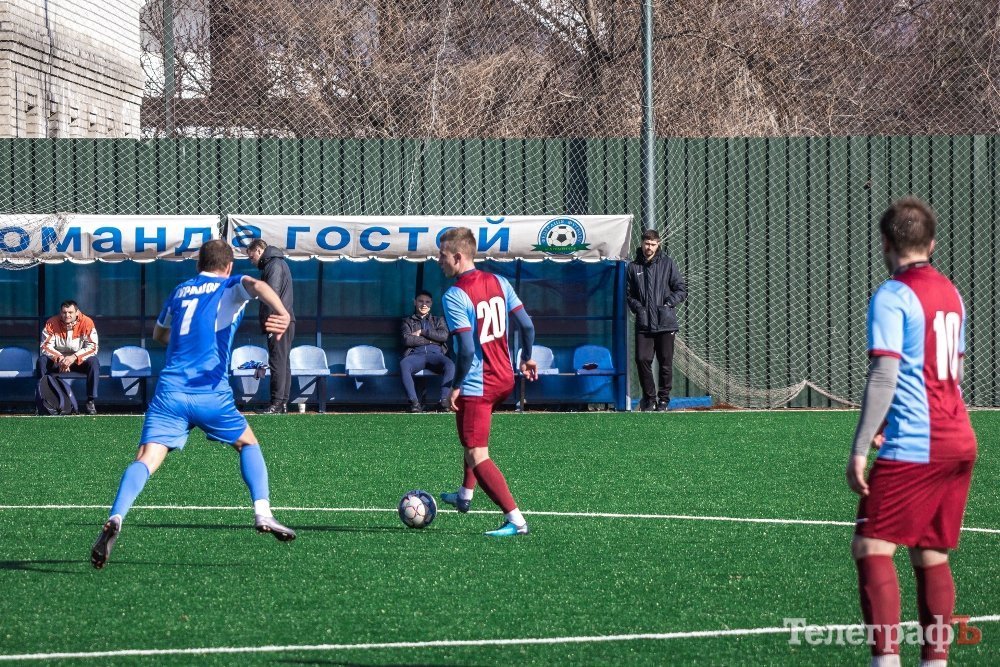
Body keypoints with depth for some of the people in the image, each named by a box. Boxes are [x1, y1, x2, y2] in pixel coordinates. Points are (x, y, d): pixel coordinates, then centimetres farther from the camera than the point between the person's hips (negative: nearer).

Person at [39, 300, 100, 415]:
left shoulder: (86, 323, -14)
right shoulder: (52, 323, -12)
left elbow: (92, 347, -18)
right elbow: (45, 346, -13)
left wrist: (74, 357, -32)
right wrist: (59, 358, -31)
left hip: (79, 361, -1)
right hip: (57, 359, 1)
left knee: (94, 362, -30)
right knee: (42, 361, -27)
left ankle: (90, 401, -26)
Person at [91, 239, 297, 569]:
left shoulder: (180, 291, 23)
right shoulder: (231, 287, 11)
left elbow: (159, 334, 40)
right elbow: (257, 285, -14)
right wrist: (280, 311, -33)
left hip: (170, 390, 2)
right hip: (212, 393, -2)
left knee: (146, 459, -11)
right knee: (248, 444, 22)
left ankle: (115, 520, -34)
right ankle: (263, 513, 6)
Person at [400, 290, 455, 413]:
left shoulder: (438, 321, 28)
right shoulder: (408, 321, 25)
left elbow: (444, 336, 6)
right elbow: (407, 340, 4)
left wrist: (422, 332, 2)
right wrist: (430, 339, 1)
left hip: (435, 354, 1)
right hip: (416, 354, -1)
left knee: (450, 365, -35)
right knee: (403, 364, -38)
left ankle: (444, 400, -39)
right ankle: (414, 402, -43)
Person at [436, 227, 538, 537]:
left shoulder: (454, 296, -19)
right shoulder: (499, 283, 3)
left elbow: (467, 350, -23)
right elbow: (527, 326, 4)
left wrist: (456, 387, -12)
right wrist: (527, 359, 20)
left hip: (476, 386, -9)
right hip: (505, 380, 9)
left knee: (476, 456, -5)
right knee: (474, 439, 32)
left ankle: (515, 519, -12)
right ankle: (465, 495, 46)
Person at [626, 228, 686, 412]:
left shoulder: (667, 264, 4)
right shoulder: (634, 267, 8)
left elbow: (681, 290, 4)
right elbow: (628, 293, 13)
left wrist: (669, 303, -9)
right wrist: (637, 307, -4)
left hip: (665, 323, -1)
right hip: (643, 324, 1)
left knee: (665, 362, 2)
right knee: (642, 359, -5)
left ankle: (663, 399, 14)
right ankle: (649, 397, 10)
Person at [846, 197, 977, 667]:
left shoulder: (892, 296, -11)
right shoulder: (950, 294, 14)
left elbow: (884, 375, -18)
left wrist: (860, 449, -18)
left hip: (913, 448, -8)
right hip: (958, 442, 8)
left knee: (871, 547, -7)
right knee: (931, 556, 11)